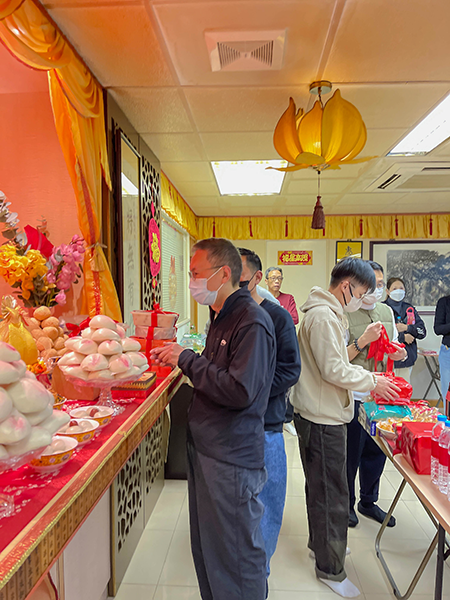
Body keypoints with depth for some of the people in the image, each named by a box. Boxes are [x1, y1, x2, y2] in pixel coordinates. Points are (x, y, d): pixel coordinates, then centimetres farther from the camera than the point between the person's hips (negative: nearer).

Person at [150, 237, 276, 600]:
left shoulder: (252, 322, -20)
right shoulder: (222, 316, 11)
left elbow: (240, 391, -27)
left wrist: (188, 360, -20)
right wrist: (179, 358, 5)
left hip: (232, 459, -9)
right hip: (205, 448, 9)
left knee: (236, 558, 10)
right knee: (205, 546, 25)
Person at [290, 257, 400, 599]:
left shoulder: (329, 313, 13)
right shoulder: (323, 316, -21)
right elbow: (333, 370, -23)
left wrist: (368, 378, 9)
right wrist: (372, 382, -11)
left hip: (324, 414, 11)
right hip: (322, 418, -11)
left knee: (322, 487, 24)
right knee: (331, 493, 4)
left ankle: (322, 542, 43)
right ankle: (331, 569, 21)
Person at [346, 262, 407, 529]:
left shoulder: (387, 311, 8)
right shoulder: (345, 314, -13)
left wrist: (399, 354, -2)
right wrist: (363, 341, -27)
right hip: (353, 396, -6)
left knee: (377, 451, 18)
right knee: (351, 454, 8)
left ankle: (368, 502, 39)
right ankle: (346, 504, 31)